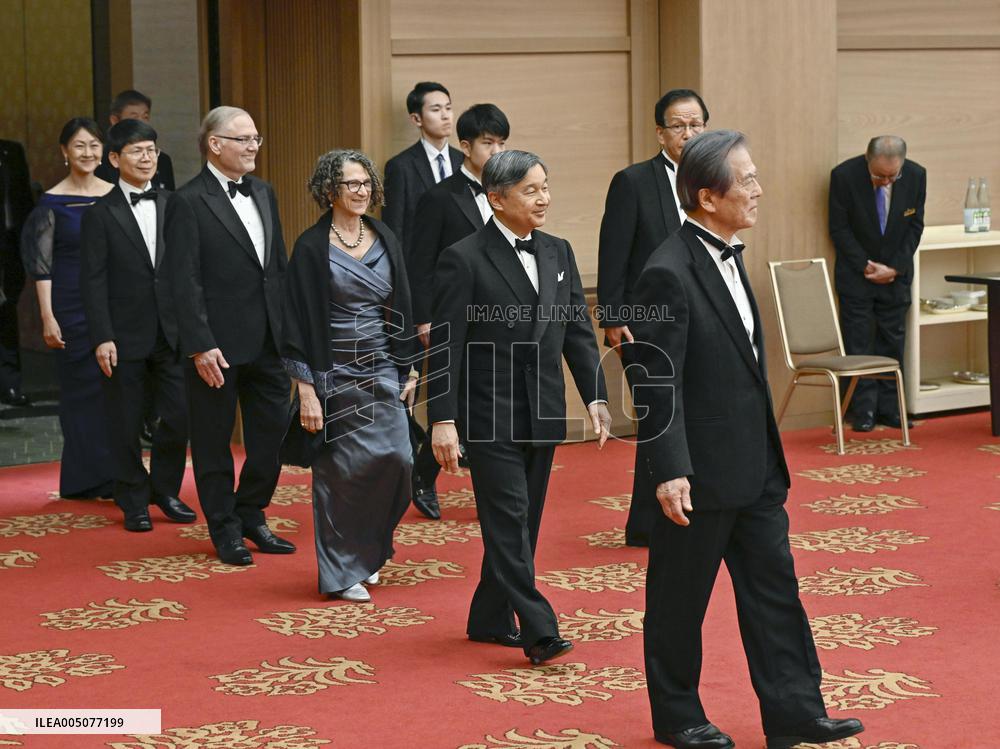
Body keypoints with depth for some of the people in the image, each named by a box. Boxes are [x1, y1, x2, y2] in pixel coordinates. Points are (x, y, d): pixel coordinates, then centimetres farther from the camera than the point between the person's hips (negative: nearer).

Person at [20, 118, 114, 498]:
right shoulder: (52, 203, -4)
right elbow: (41, 264, -5)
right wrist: (47, 317, -11)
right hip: (73, 307, -3)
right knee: (83, 390, 2)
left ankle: (114, 476, 11)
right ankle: (85, 480, 11)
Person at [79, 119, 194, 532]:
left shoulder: (173, 207, 7)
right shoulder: (101, 214, -2)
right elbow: (93, 281, -5)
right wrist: (102, 337, -12)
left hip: (171, 334, 3)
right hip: (126, 338, -3)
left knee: (180, 417, 1)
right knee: (126, 426, 5)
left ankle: (165, 490, 22)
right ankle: (134, 502, 20)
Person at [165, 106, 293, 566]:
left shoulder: (263, 194, 12)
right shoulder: (188, 203, -10)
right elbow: (185, 282, -13)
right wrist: (200, 345, -18)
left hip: (269, 339, 7)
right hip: (218, 345, -7)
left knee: (274, 432, 10)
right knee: (214, 440, 6)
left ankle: (252, 515, 26)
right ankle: (225, 529, 18)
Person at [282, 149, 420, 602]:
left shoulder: (384, 240, 8)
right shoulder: (312, 248, -7)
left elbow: (400, 307, 14)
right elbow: (299, 319, -8)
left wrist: (408, 368, 9)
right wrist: (305, 389, -13)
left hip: (382, 369, 5)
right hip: (335, 373, -4)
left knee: (396, 458, -3)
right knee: (343, 470, -1)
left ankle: (369, 551, 20)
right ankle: (341, 573, 11)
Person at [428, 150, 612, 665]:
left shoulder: (558, 253, 10)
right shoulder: (463, 259, -9)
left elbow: (579, 331, 11)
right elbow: (446, 346, -11)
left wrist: (596, 397, 1)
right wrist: (442, 420, -16)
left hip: (543, 416, 7)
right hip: (491, 415, -6)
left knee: (521, 522, 11)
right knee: (509, 521, -8)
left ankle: (489, 619, 23)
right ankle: (538, 631, -10)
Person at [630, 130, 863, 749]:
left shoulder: (728, 256, 9)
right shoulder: (669, 274, -20)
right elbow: (659, 384, -21)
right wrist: (669, 472, -23)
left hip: (754, 466, 9)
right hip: (700, 473, -9)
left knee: (774, 586, 11)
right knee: (680, 598, 7)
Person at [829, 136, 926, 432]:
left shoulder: (916, 175, -9)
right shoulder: (844, 175, -17)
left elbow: (915, 227, 0)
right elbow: (839, 229, -9)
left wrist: (895, 268, -8)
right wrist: (866, 266, -12)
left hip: (896, 272, 2)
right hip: (856, 273, -2)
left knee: (893, 341, 5)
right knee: (859, 342, -3)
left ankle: (889, 408, 10)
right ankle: (864, 411, 3)